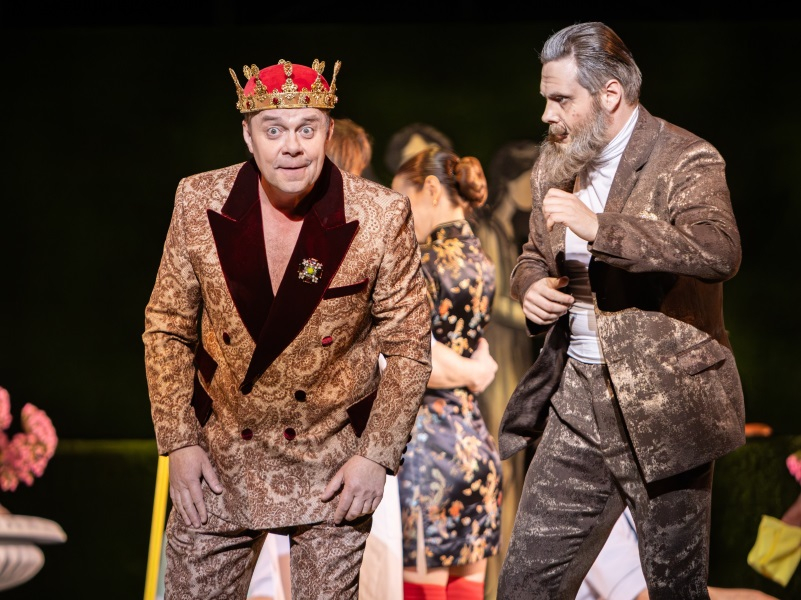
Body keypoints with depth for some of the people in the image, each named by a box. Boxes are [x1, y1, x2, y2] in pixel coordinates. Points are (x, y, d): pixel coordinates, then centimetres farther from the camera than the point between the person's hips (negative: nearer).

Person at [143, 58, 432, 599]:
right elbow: (167, 328, 2)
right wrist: (178, 442, -4)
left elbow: (407, 343, -4)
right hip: (219, 458, 1)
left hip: (334, 464, -1)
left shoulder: (381, 216, -13)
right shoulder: (200, 203, -8)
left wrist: (378, 455, -9)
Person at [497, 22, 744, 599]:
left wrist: (599, 226, -31)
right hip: (576, 400, 6)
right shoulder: (554, 164, 12)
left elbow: (719, 251, -29)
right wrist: (533, 286, 1)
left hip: (663, 406, -6)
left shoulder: (687, 160, -11)